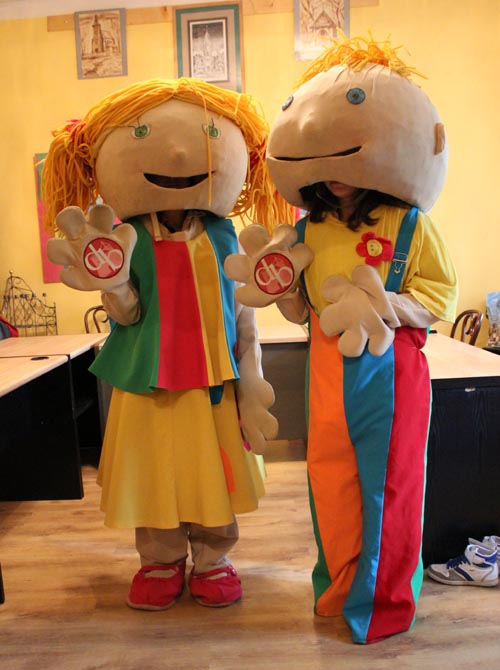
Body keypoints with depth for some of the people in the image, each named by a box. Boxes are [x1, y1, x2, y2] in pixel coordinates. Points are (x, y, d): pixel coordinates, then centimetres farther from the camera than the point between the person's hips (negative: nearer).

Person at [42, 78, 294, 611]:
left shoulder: (222, 237, -2)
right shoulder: (127, 240, -5)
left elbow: (244, 311, 1)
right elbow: (127, 314, -8)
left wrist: (251, 377, 0)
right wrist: (111, 283, -28)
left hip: (213, 384, 1)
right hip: (148, 384, 0)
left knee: (213, 476, 12)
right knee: (153, 475, 13)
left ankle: (212, 561, 34)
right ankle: (161, 563, 35)